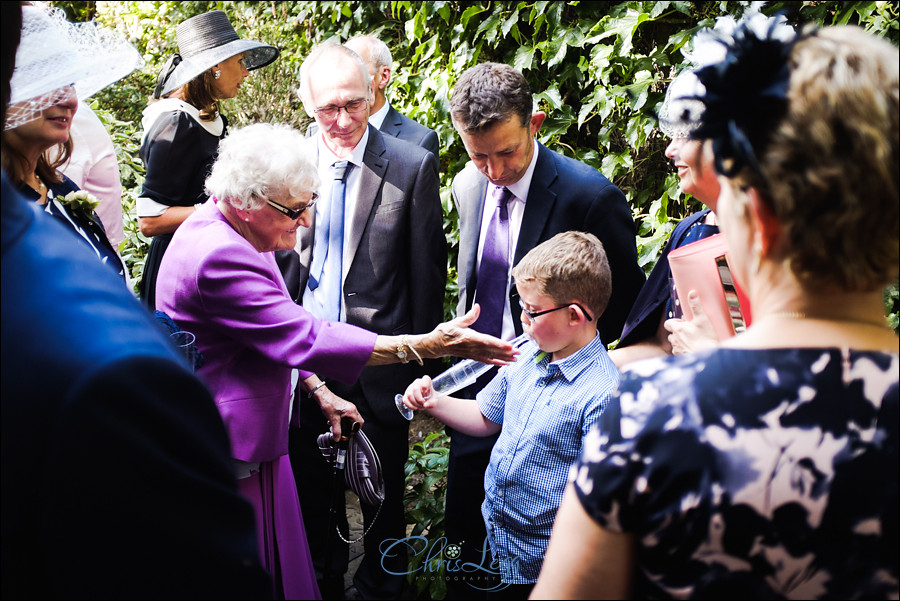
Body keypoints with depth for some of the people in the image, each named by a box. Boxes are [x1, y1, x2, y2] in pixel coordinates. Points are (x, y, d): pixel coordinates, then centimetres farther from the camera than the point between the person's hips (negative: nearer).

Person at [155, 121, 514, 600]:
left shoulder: (237, 232, 5)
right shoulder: (218, 257, -28)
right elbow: (304, 338, -30)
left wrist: (319, 389, 10)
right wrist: (427, 346, -31)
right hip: (227, 454, -9)